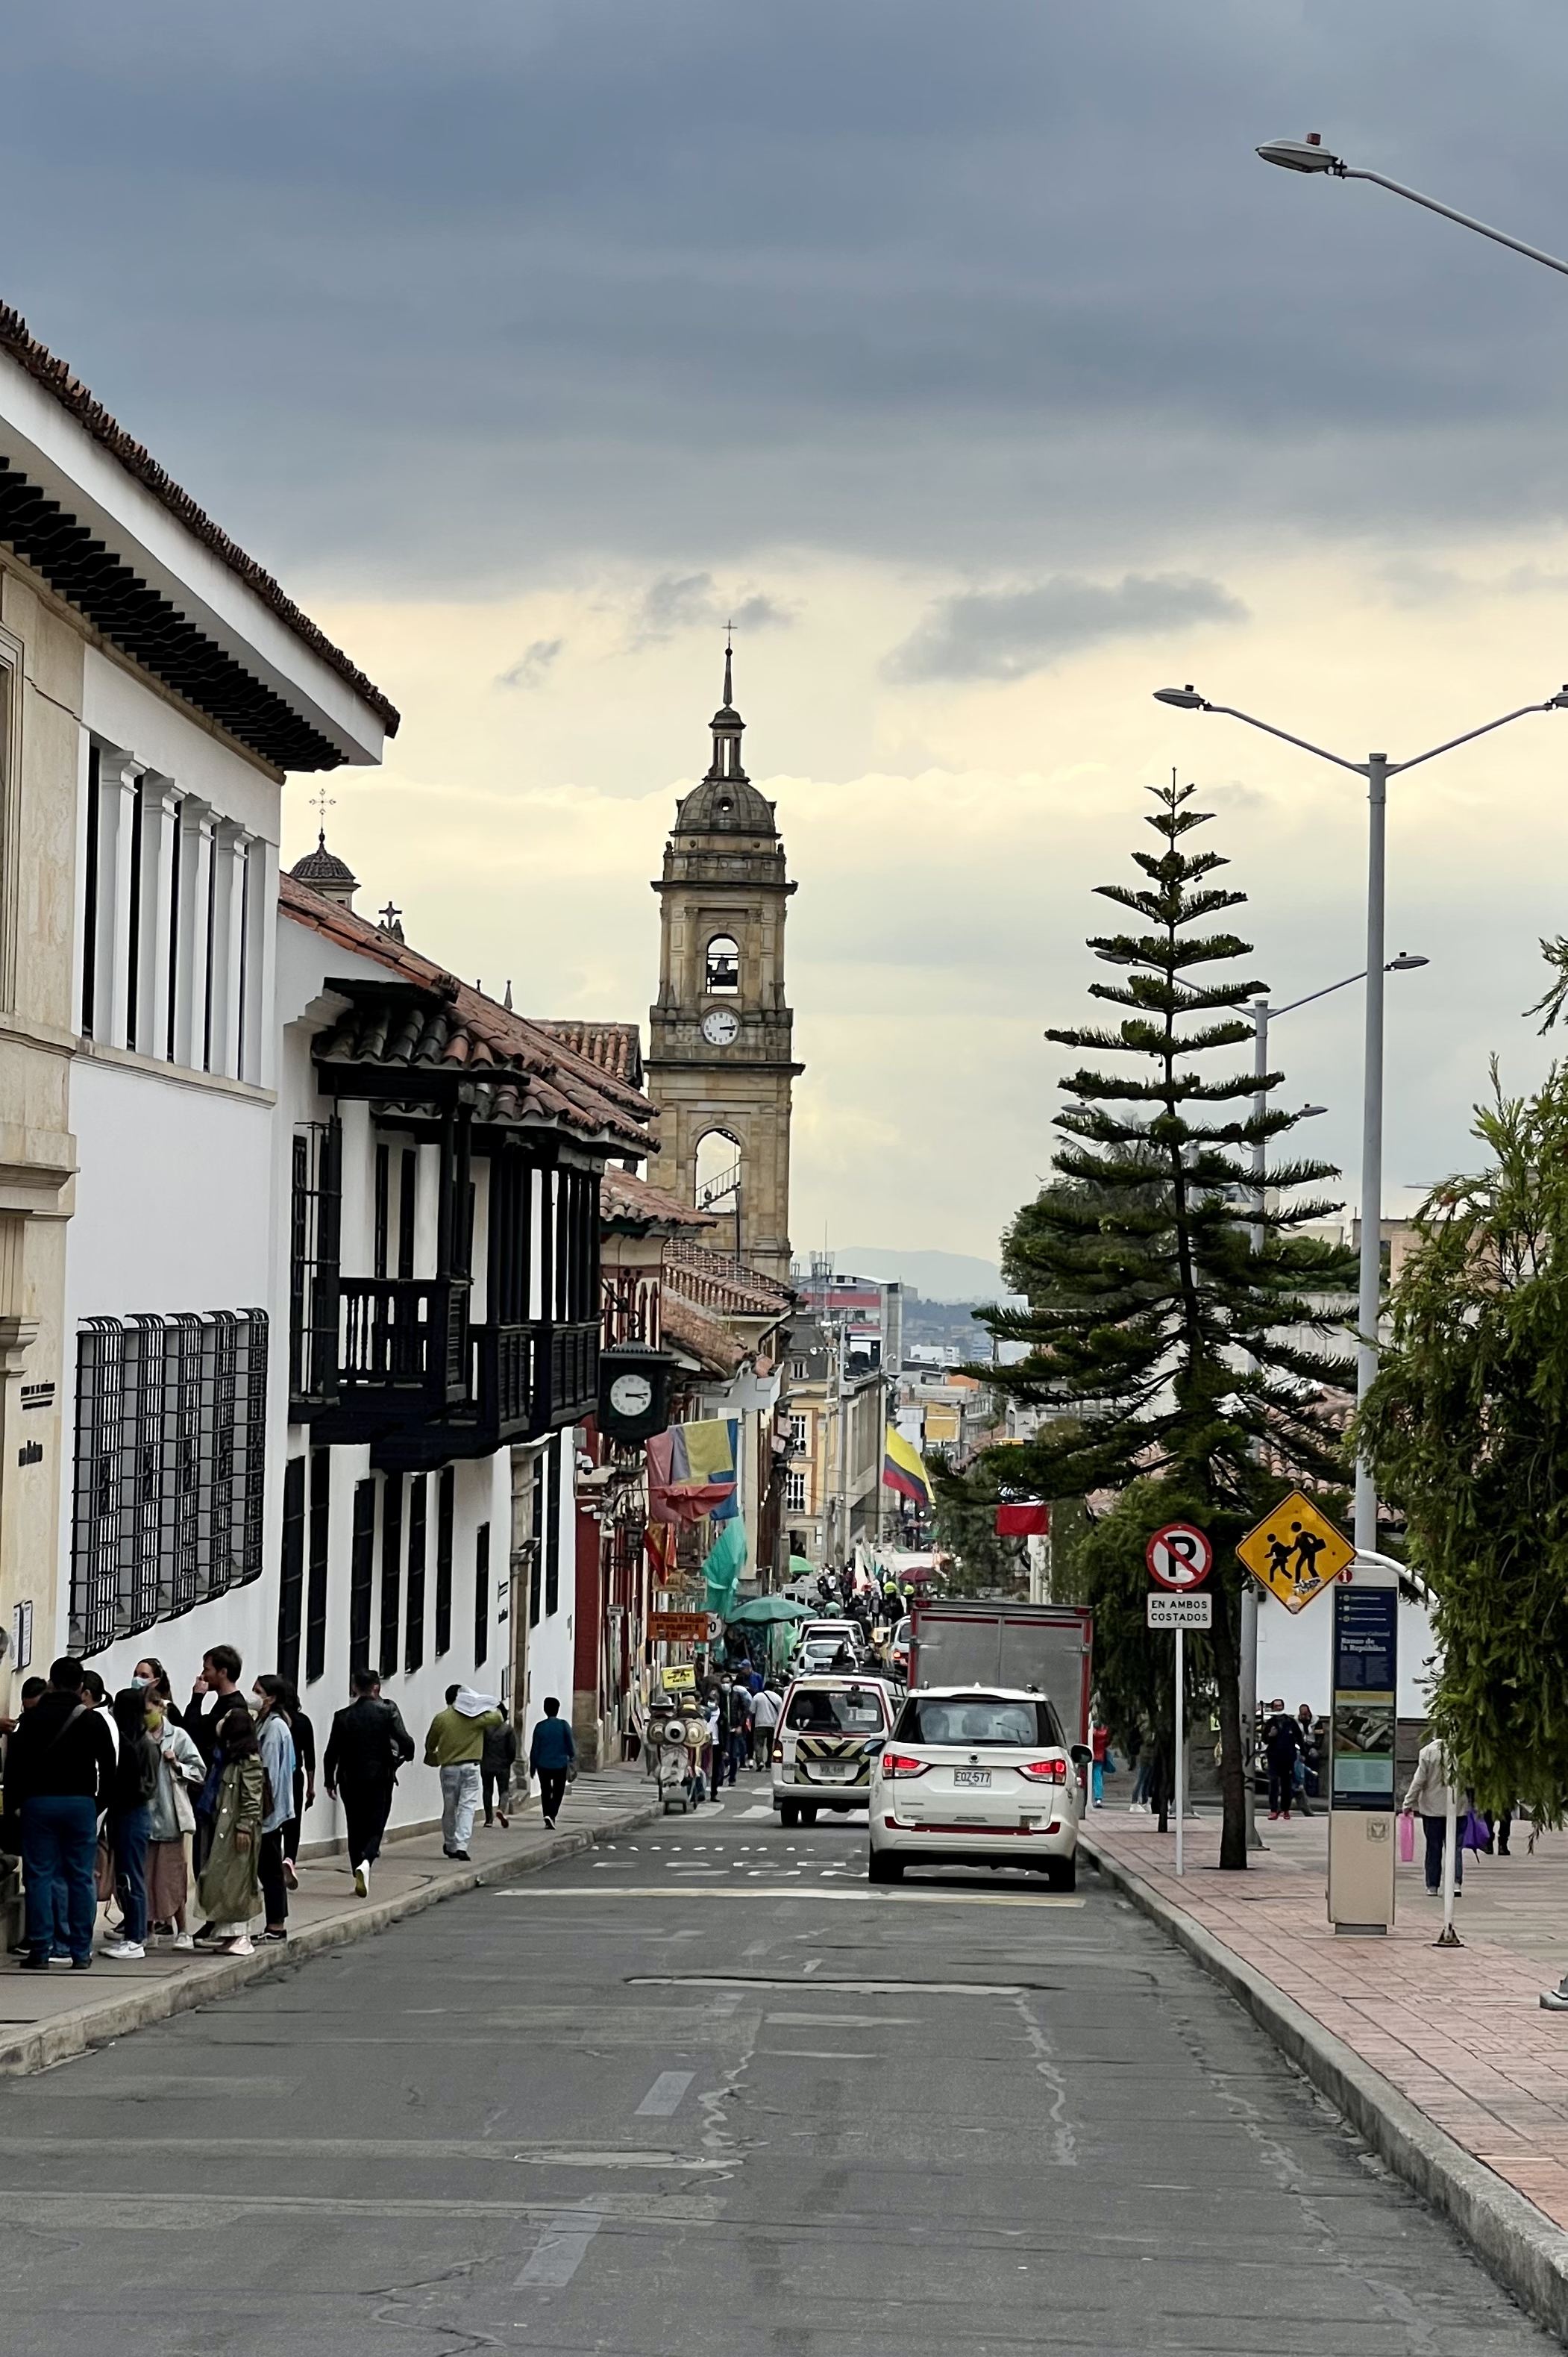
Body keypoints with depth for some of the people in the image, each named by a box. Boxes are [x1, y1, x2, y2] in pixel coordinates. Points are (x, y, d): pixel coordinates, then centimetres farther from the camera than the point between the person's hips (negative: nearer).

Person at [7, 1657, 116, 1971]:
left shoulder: (31, 1719, 2)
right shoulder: (93, 1721, 2)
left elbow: (13, 1764, 0)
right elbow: (108, 1767, 3)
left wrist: (15, 1802, 9)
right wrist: (100, 1803, 13)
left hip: (38, 1802, 0)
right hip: (81, 1803, 0)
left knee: (40, 1876, 1)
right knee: (81, 1877, 3)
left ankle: (40, 1951, -2)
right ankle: (81, 1953, 3)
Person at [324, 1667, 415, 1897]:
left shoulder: (343, 1716, 0)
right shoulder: (388, 1711, -6)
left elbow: (332, 1752, 0)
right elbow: (405, 1741, -14)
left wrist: (330, 1781, 11)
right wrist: (406, 1756, 8)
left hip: (350, 1781, 2)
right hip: (380, 1779, -2)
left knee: (355, 1830, 13)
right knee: (375, 1827, 3)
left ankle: (360, 1880, 14)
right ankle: (366, 1861, -26)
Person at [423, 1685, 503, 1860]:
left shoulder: (441, 1719, -3)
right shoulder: (477, 1716, -5)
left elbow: (430, 1743, 10)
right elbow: (498, 1718, 9)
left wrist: (431, 1754, 32)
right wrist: (496, 1708, 30)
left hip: (449, 1768, 1)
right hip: (470, 1767, -1)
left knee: (449, 1809, 13)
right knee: (467, 1807, -4)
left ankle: (450, 1846, 26)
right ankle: (462, 1845, -19)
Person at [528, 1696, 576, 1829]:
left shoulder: (540, 1726, -3)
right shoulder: (563, 1725, -7)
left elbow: (535, 1748, 0)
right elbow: (570, 1745, -1)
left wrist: (533, 1766, 9)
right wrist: (572, 1758, 17)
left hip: (543, 1765, 1)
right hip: (560, 1765, -1)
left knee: (545, 1792, 13)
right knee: (558, 1793, 7)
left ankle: (547, 1815, 0)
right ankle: (551, 1815, -11)